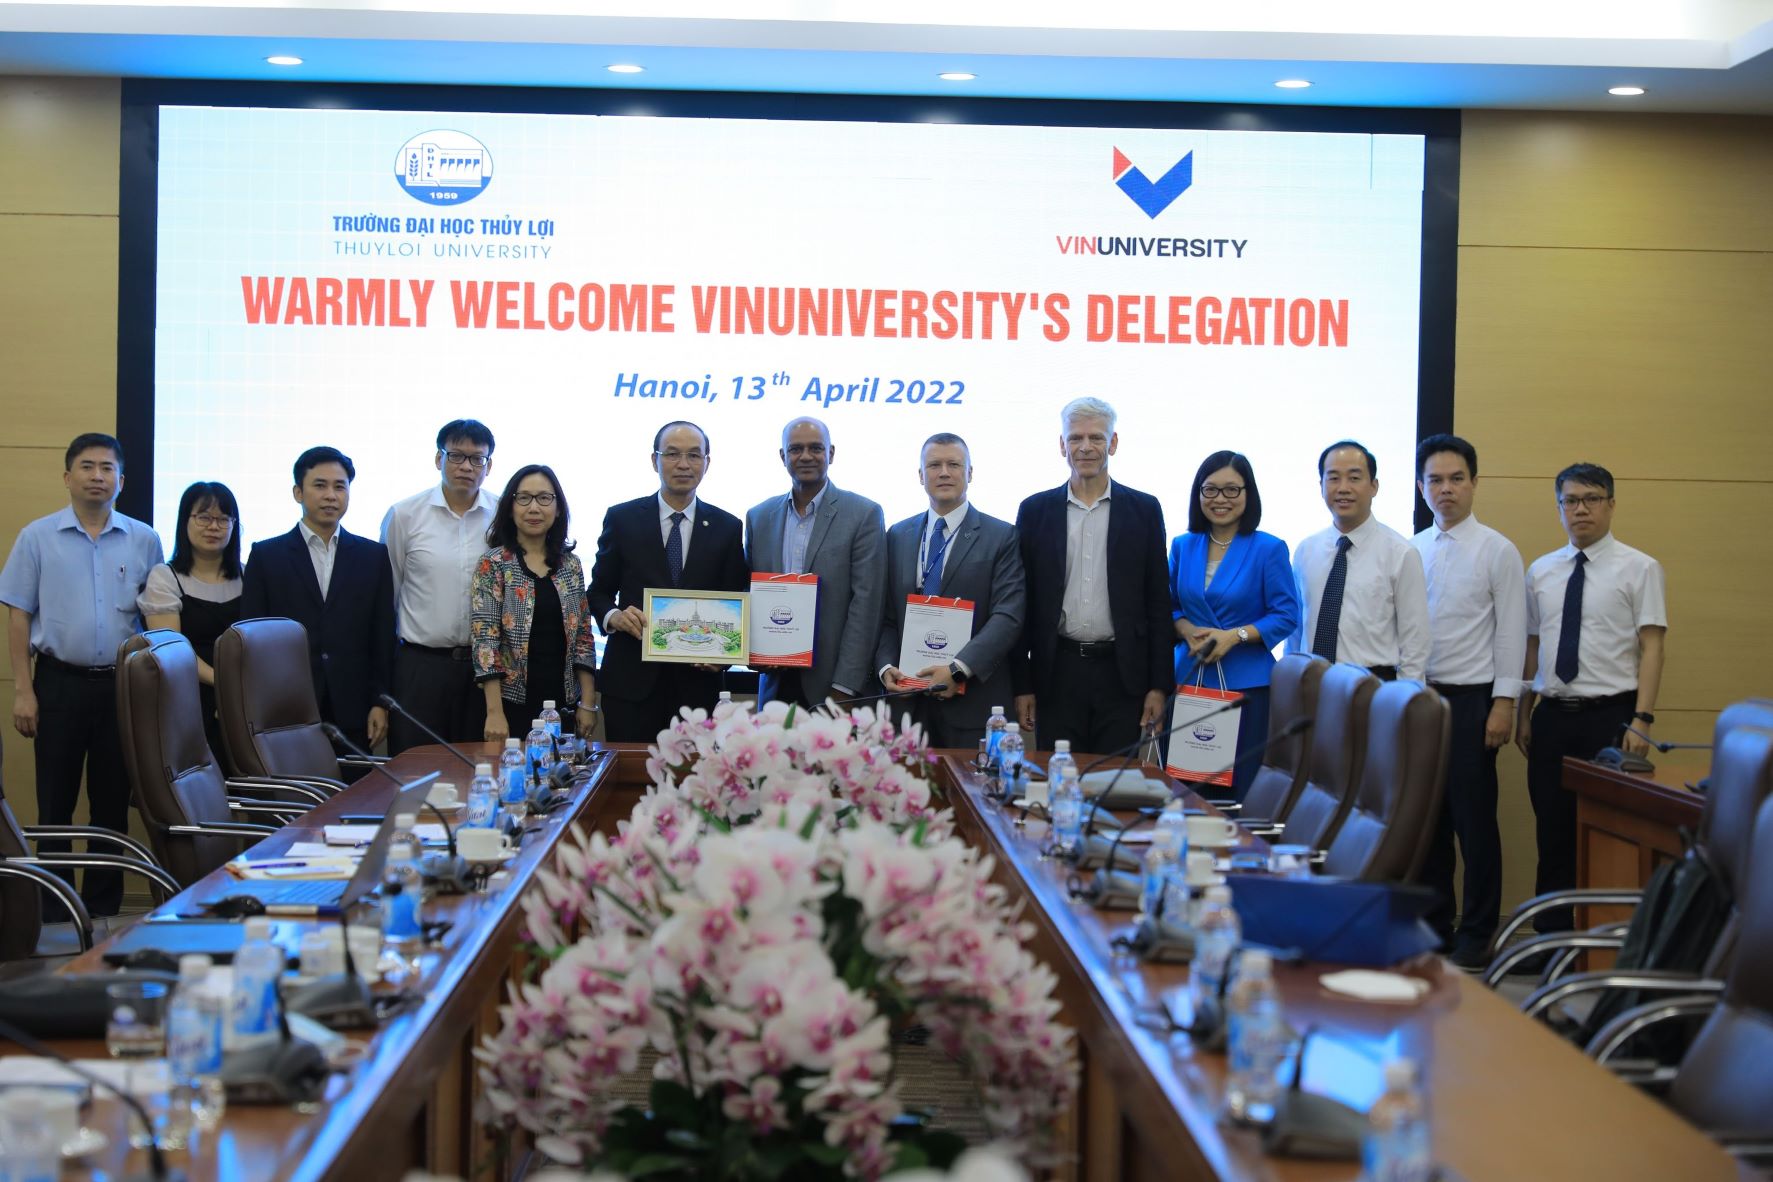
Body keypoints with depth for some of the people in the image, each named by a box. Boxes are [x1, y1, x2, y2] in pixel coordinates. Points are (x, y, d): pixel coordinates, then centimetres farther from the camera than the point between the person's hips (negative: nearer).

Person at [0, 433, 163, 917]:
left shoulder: (143, 541, 5)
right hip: (60, 682, -1)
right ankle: (52, 914, 9)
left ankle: (103, 911, 16)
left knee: (112, 804, 7)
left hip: (122, 685, 1)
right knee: (55, 804, 2)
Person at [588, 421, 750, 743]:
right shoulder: (622, 519, 4)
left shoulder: (727, 528, 7)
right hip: (632, 677, -1)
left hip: (697, 681, 1)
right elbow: (598, 591, 9)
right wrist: (613, 616, -13)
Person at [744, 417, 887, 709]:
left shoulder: (864, 515, -3)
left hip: (832, 685, -4)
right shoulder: (759, 517, 11)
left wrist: (844, 688, -13)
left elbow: (865, 605, -8)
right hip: (776, 682, 4)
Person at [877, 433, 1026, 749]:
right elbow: (887, 616, 13)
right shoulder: (898, 536, 14)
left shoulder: (1001, 537, 0)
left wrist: (959, 668, -19)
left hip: (974, 702, -3)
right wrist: (886, 666, -5)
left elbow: (1008, 616, -9)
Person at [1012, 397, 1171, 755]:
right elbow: (1023, 603, 6)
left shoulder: (1144, 510, 5)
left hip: (1121, 674, -1)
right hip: (1058, 674, 1)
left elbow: (1158, 603, 4)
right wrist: (1022, 685, 1)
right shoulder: (1036, 510, 6)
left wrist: (1159, 685, -1)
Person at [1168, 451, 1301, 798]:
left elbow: (1286, 616, -3)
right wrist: (1188, 630, -7)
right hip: (1189, 680, 3)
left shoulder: (1269, 549, -1)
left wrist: (1235, 635, -15)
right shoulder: (1182, 547, 10)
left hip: (1246, 683, -3)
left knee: (1242, 789, -2)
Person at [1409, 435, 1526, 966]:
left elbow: (1511, 632, -5)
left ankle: (1476, 933, 9)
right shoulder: (1411, 551, 9)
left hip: (1472, 698, -4)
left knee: (1474, 818, -1)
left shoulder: (1497, 551, -2)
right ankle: (1433, 924, 19)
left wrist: (1504, 703, -11)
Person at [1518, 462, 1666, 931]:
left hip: (1610, 716, -4)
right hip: (1552, 716, 4)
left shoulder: (1639, 568, -2)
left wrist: (1641, 720, -14)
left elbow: (1652, 647, -7)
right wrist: (1523, 715, 10)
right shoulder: (1540, 571, 11)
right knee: (1554, 835, 7)